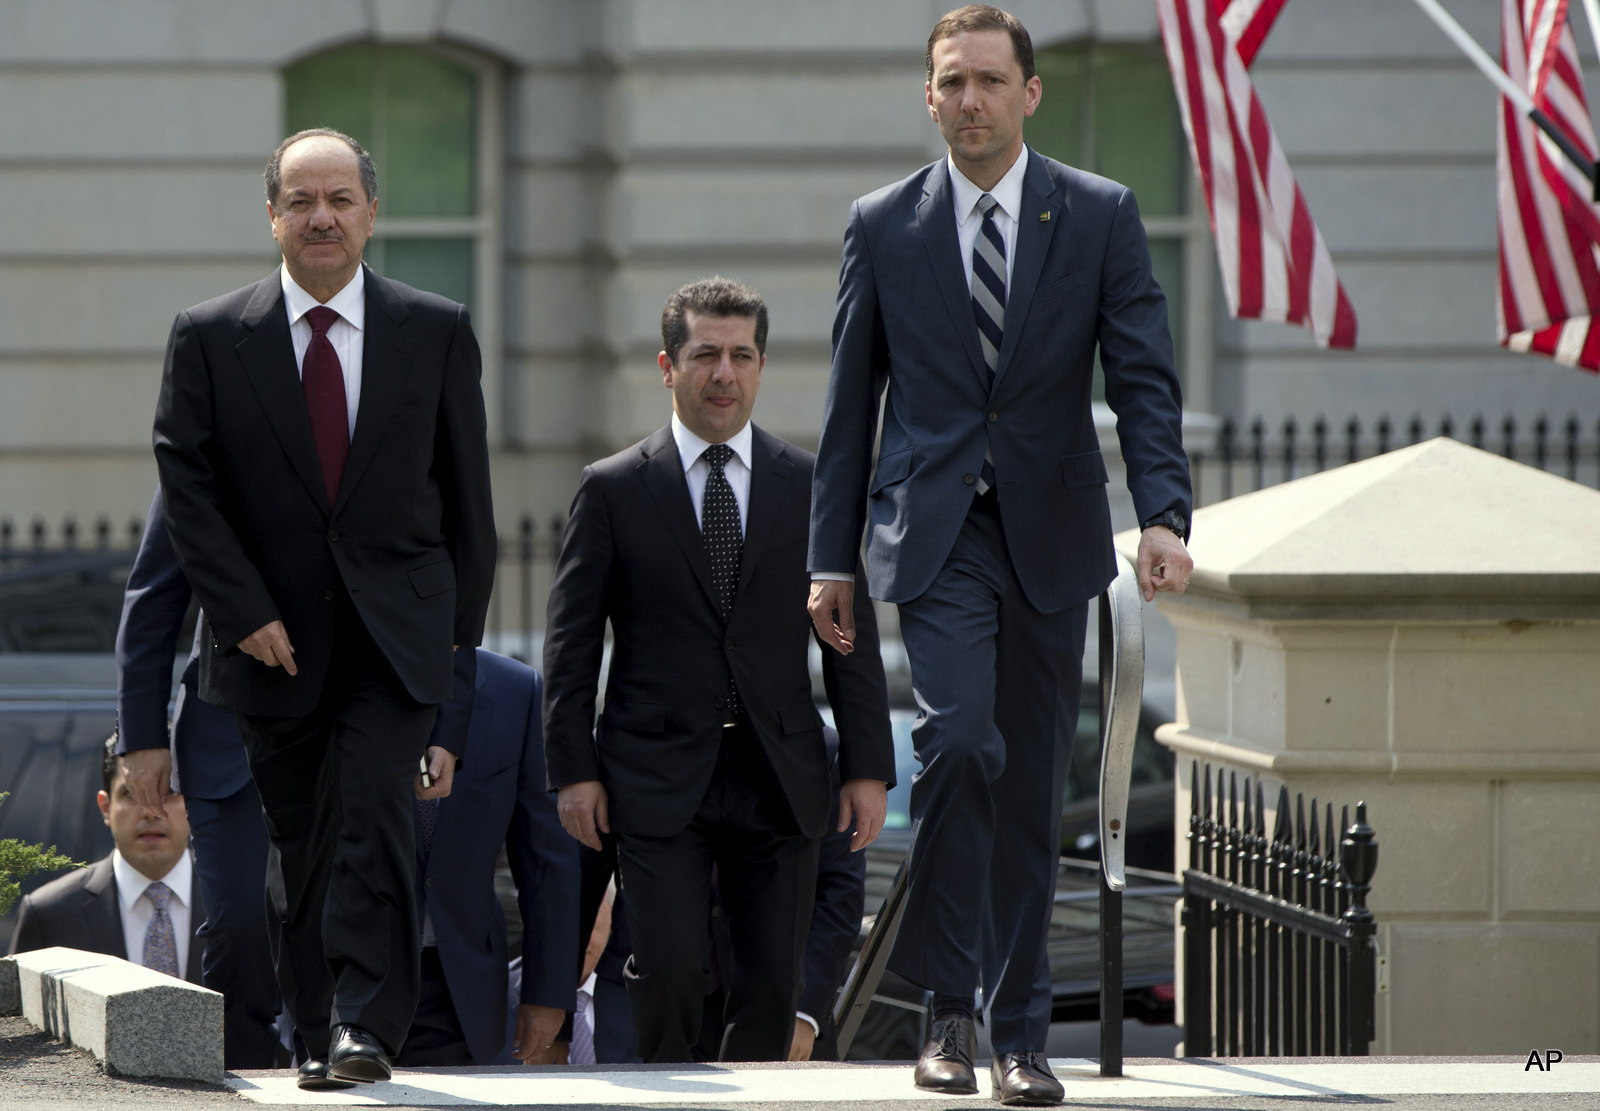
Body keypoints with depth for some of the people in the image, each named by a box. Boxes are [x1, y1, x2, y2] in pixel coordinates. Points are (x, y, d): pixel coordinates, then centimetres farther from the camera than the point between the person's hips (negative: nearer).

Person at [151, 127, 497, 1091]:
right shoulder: (210, 340, 3)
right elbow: (186, 479, -2)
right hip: (276, 640, 1)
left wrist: (461, 638, 7)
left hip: (398, 636, -1)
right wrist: (245, 612, -11)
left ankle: (367, 1028, -20)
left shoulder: (438, 334, 5)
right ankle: (320, 1038, 14)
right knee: (300, 845, 5)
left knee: (375, 813, -18)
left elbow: (467, 503, 9)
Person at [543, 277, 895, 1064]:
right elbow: (570, 643, 4)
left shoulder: (810, 487, 9)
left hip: (780, 782, 2)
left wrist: (868, 766, 3)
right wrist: (573, 769, -4)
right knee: (669, 973, -11)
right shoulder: (613, 490, 4)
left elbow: (852, 638, 10)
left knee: (774, 983, 0)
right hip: (659, 781, -2)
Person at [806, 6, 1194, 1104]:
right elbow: (852, 402, 9)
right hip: (936, 532, -1)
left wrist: (1165, 515, -17)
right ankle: (952, 1005, -12)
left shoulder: (1101, 216, 3)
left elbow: (1145, 378, -3)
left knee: (1034, 786, 5)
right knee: (959, 737, -22)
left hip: (1050, 538, 1)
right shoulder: (883, 226, 5)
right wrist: (833, 557, 6)